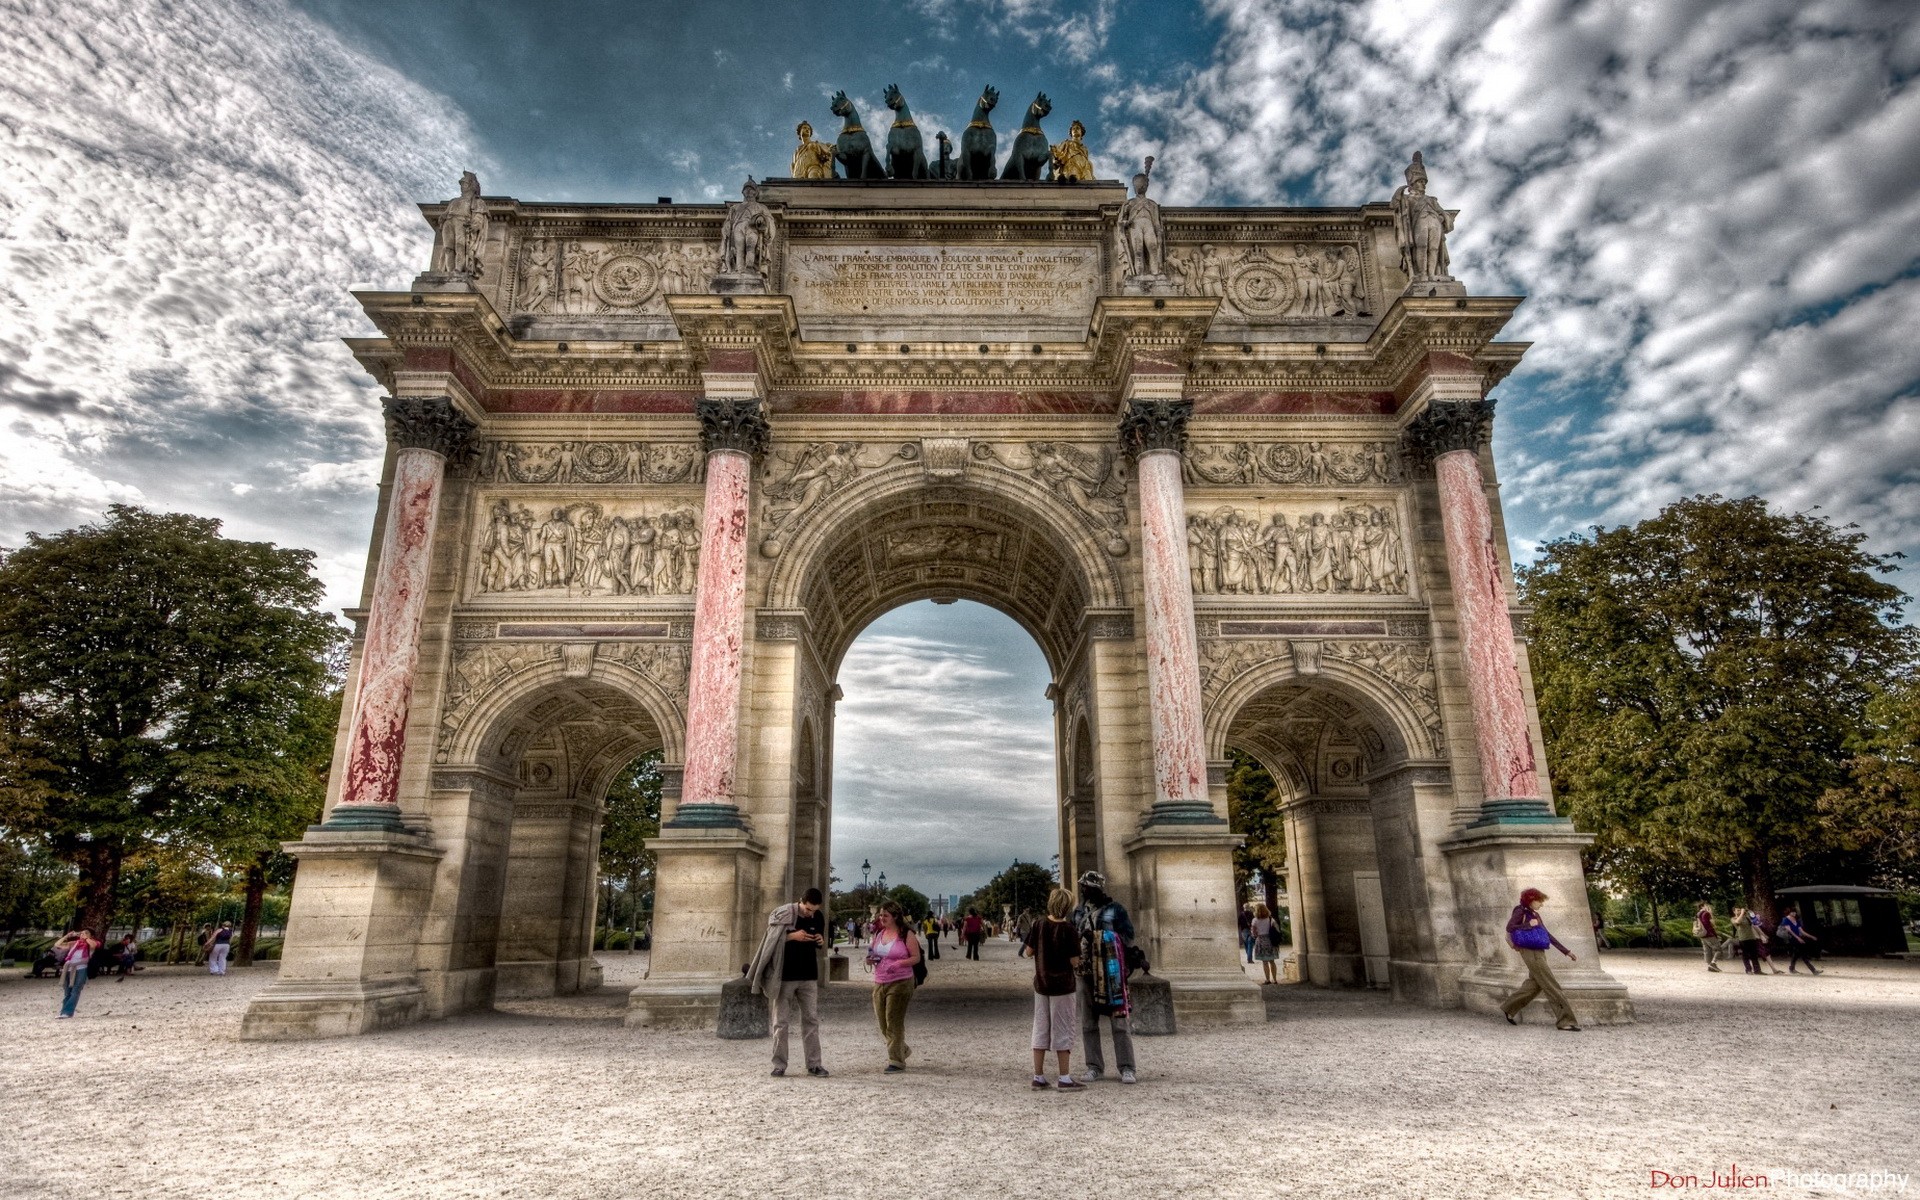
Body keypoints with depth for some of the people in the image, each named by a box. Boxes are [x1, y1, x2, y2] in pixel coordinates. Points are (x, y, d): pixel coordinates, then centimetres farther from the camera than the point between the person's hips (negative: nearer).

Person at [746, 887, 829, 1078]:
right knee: (781, 1021, 2)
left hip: (809, 976, 3)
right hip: (785, 976, -3)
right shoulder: (782, 914, -11)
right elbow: (770, 940, -10)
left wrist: (821, 941, -7)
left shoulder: (818, 918, 3)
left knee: (811, 1020, 4)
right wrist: (792, 936, -22)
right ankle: (779, 1064, 11)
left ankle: (814, 1064, 10)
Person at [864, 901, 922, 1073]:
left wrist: (898, 964, -23)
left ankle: (896, 1061, 3)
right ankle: (903, 1050, 32)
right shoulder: (879, 933, 9)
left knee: (894, 1023, -7)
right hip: (879, 983, 7)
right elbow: (872, 955, 20)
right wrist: (870, 959, -3)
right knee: (883, 1023, 10)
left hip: (900, 983, -6)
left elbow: (916, 957, -9)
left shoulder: (906, 934, -8)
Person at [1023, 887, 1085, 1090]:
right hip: (1062, 986, -4)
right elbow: (1074, 961, -15)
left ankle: (1038, 1076, 16)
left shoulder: (1038, 925, -5)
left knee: (1040, 1029, 12)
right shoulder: (1069, 930, -16)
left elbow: (1029, 951, 1)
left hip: (1041, 984, 4)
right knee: (1063, 1031, 5)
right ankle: (1065, 1078, 8)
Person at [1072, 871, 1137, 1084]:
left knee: (1119, 1020, -4)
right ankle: (1095, 1068, 16)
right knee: (1088, 1023, 8)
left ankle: (1126, 1068, 1)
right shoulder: (1078, 912, 12)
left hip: (1111, 972, -5)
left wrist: (1105, 936, -15)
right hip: (1085, 972, 5)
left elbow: (1128, 937, -5)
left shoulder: (1115, 909, -2)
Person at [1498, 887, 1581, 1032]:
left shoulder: (1535, 914, 18)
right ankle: (1565, 1021, -4)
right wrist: (1529, 925, -14)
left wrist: (1566, 951, 17)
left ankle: (1509, 1009, 21)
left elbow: (1548, 935, 19)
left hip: (1538, 953, 9)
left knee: (1534, 985, 11)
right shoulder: (1521, 911, -6)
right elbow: (1509, 927, -17)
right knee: (1552, 987, -7)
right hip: (1531, 953, -9)